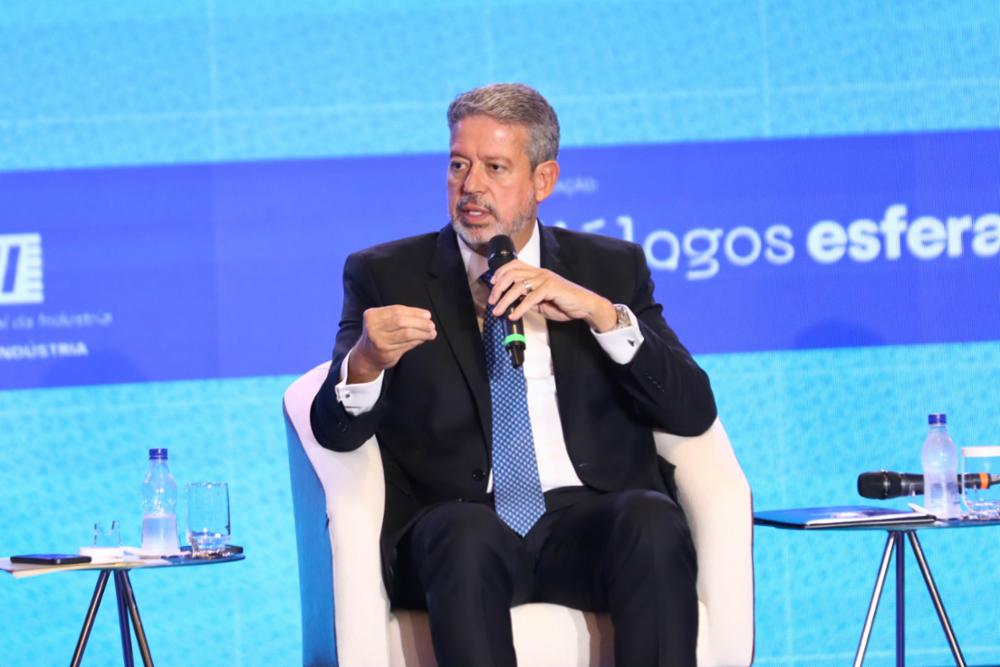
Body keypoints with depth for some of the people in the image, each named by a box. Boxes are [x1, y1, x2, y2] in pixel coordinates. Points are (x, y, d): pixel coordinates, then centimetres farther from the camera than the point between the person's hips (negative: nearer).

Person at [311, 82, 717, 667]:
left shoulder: (613, 268, 16)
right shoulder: (386, 276, 13)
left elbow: (693, 412, 4)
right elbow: (336, 433, 3)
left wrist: (600, 313, -11)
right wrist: (366, 361, -21)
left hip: (592, 516, 1)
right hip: (454, 525, -1)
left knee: (653, 522, -32)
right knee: (466, 533, -35)